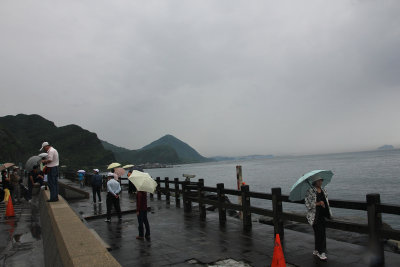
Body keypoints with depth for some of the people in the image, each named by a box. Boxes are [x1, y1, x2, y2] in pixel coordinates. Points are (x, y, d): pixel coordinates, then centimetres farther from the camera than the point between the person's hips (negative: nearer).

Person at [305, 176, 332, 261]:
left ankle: (317, 250, 25)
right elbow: (308, 204, -15)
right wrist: (318, 203, -22)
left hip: (323, 215, 6)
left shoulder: (323, 190, 9)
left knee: (318, 233, 12)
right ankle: (321, 252, 3)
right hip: (315, 215, -6)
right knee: (320, 233, -7)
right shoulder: (310, 191, -11)